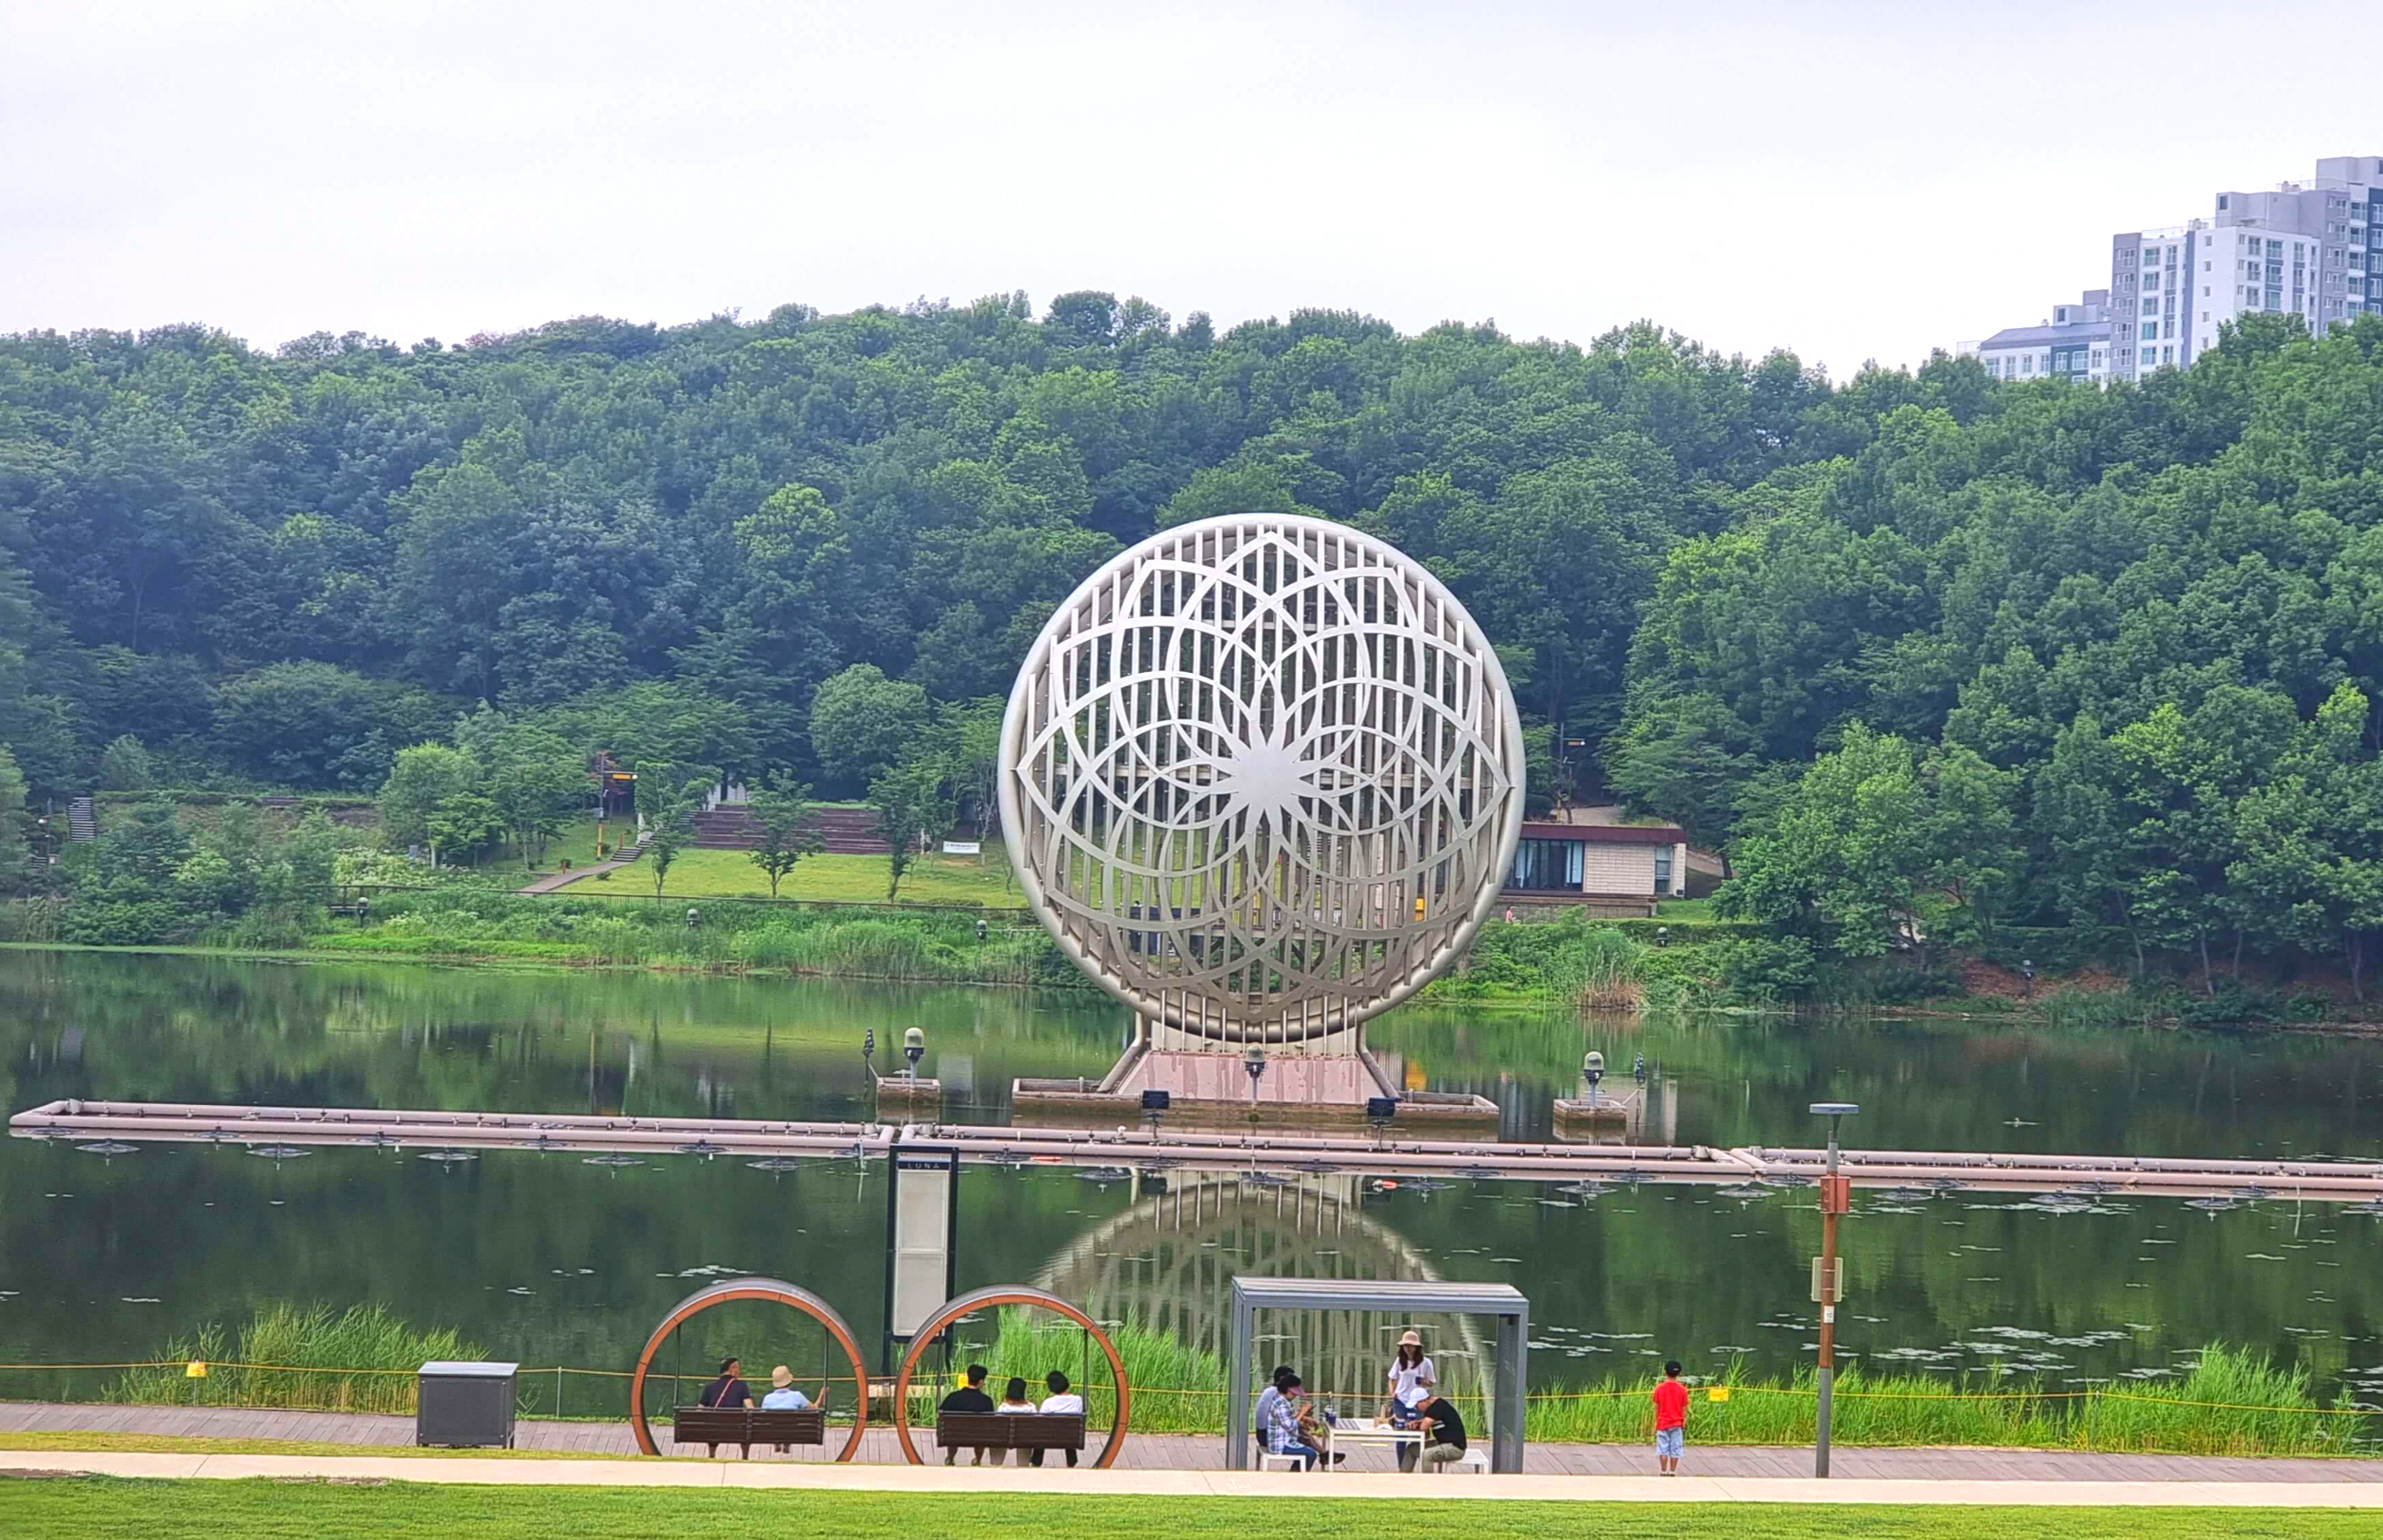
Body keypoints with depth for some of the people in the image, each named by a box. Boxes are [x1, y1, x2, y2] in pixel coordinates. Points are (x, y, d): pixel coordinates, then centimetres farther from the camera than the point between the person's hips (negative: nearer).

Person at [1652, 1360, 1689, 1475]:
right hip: (1677, 1424, 0)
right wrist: (1684, 1424, 8)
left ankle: (1664, 1472, 2)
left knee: (1663, 1450, 4)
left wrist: (1655, 1422, 7)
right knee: (1675, 1450, 5)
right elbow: (1684, 1409, -1)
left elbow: (1656, 1407, -2)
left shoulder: (1659, 1388, -6)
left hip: (1662, 1424, 0)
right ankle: (1672, 1472, 5)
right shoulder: (1682, 1390, -5)